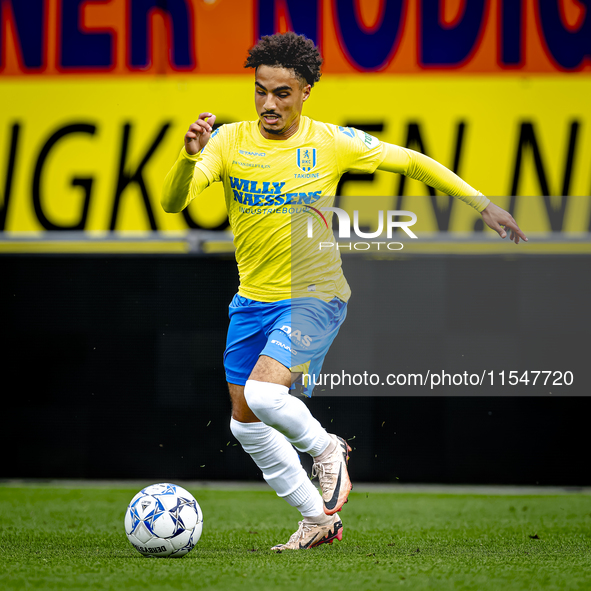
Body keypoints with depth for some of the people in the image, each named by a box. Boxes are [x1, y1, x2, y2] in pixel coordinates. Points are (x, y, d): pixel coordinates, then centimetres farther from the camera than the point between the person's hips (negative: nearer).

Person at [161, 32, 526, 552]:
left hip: (315, 297, -5)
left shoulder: (332, 142, -9)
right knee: (246, 425, 9)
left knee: (263, 393, -26)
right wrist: (190, 156, -37)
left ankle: (326, 448, 4)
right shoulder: (229, 141, -7)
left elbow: (410, 162, 2)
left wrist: (482, 204, 1)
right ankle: (318, 520, 25)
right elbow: (173, 202, -17)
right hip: (252, 302, 5)